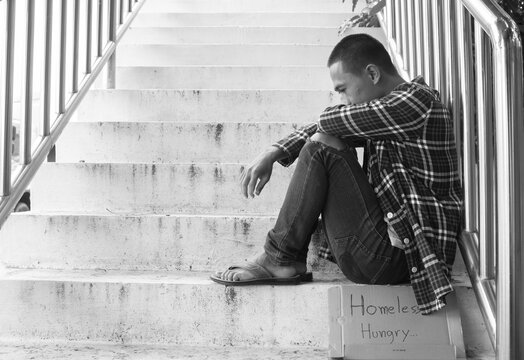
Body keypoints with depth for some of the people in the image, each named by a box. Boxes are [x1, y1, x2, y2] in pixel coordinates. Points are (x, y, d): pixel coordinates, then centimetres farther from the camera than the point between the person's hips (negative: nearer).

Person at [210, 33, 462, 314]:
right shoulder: (389, 107, 15)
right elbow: (323, 127, 15)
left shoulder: (417, 99, -13)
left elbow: (330, 121, -17)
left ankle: (280, 259, -4)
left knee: (322, 146, -14)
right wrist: (272, 153, 3)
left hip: (394, 256, -10)